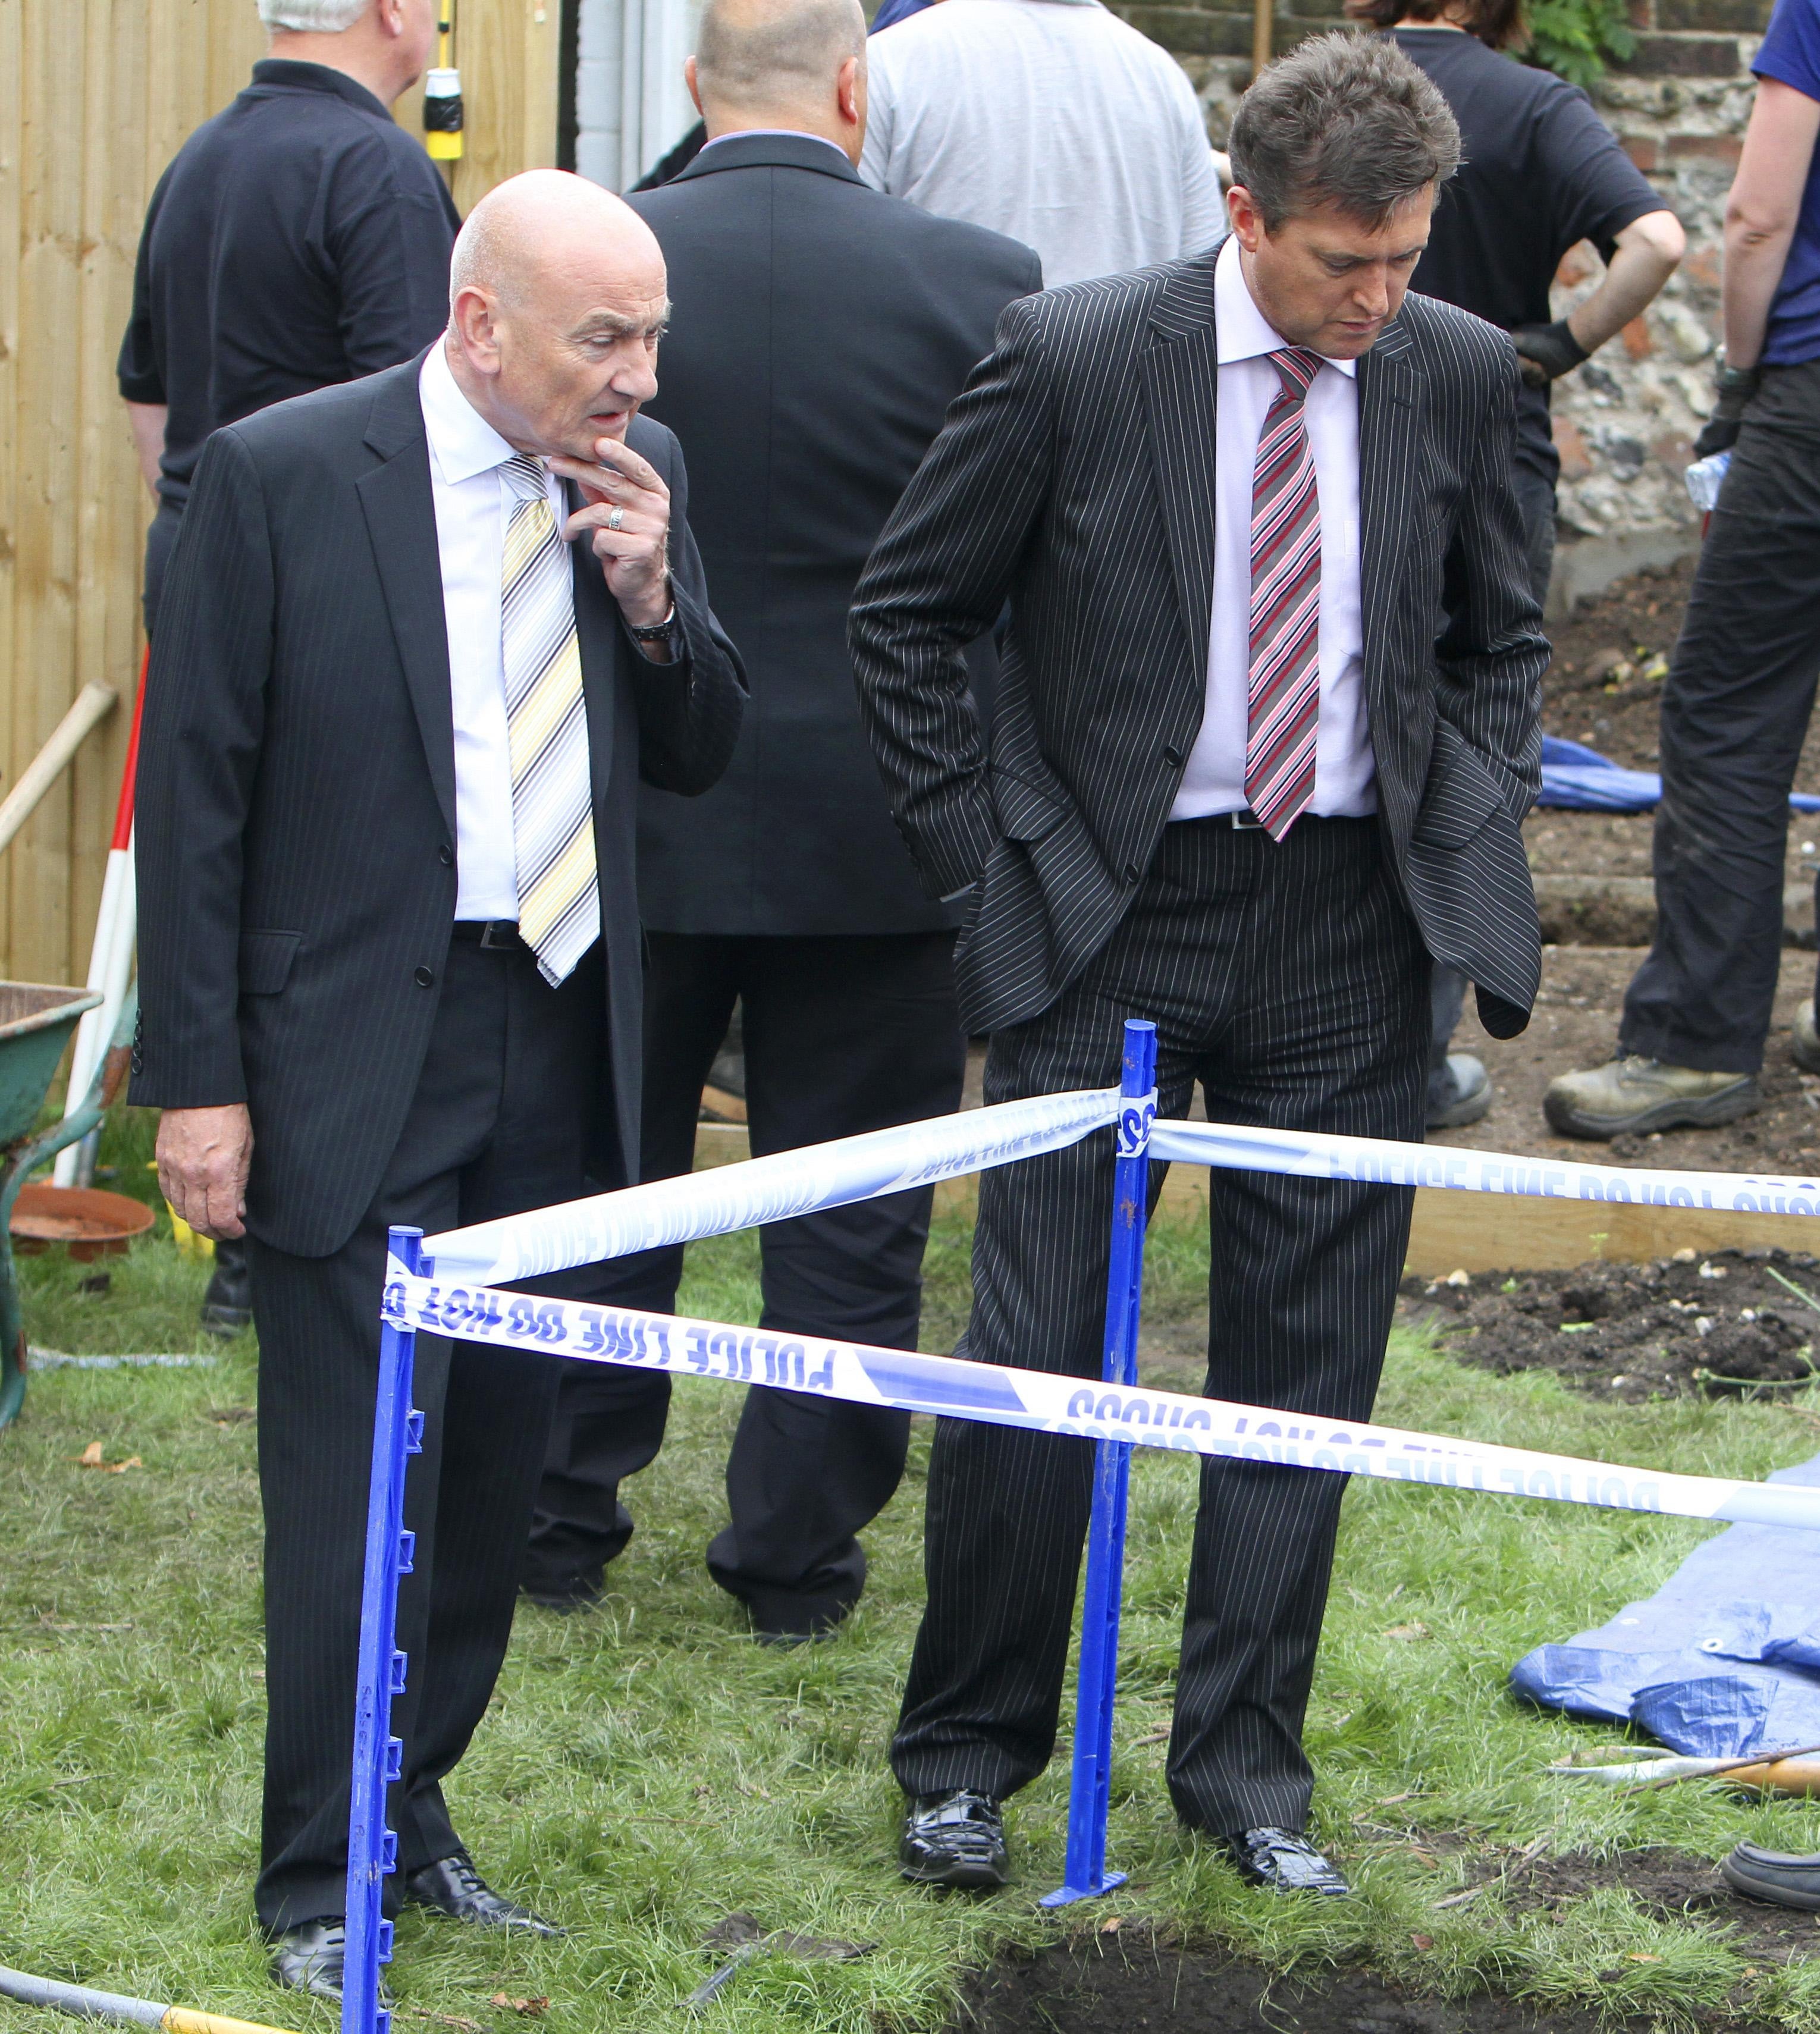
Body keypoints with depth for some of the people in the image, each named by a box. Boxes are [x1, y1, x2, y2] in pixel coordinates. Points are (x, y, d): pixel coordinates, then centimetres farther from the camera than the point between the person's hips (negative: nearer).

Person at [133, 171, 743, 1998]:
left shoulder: (637, 477, 5)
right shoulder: (279, 475, -10)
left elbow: (700, 756, 12)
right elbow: (194, 793, -7)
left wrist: (650, 597, -8)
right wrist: (195, 1077, -10)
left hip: (564, 1042, 5)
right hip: (358, 1059, -5)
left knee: (496, 1467, 12)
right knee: (354, 1483, -2)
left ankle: (414, 1806, 27)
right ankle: (320, 1882, 10)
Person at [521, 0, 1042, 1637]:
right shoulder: (976, 283, -11)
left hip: (634, 819, 1)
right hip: (877, 822, -1)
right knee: (847, 1200, 10)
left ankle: (560, 1515, 25)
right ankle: (799, 1548, 16)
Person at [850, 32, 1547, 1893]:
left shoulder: (1455, 373, 1)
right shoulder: (1071, 358, -10)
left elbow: (1499, 640, 17)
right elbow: (902, 614, 0)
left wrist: (1469, 836, 4)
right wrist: (981, 850, -4)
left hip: (1346, 924, 3)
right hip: (1106, 918, -3)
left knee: (1304, 1360, 7)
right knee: (1037, 1350, -1)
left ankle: (1243, 1761, 20)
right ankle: (965, 1748, 17)